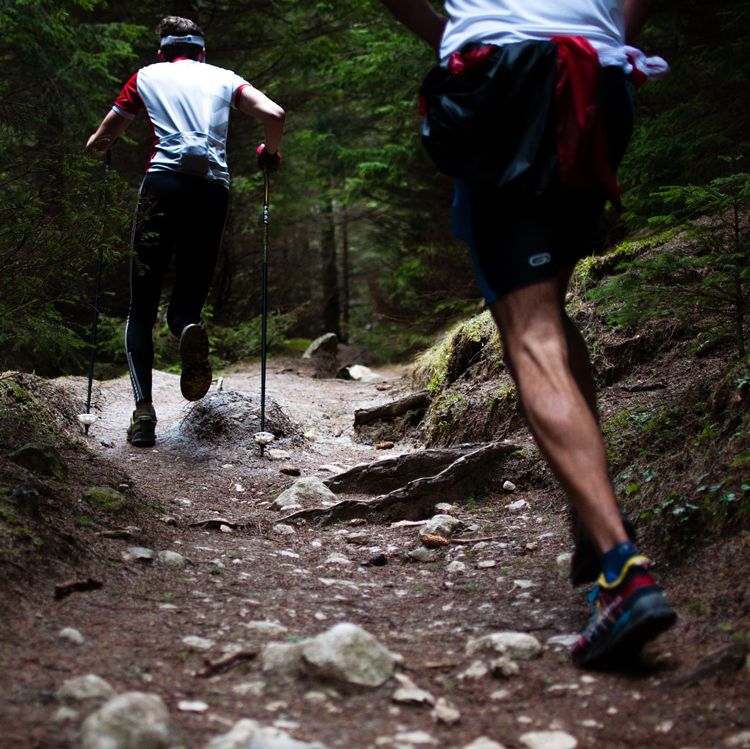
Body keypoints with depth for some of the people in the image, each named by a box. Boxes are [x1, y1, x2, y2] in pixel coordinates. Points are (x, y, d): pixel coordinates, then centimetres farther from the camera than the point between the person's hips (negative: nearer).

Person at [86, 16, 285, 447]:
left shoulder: (147, 76, 20)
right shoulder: (224, 78, 21)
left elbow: (100, 142, 23)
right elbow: (274, 115, 5)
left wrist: (97, 147, 46)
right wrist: (270, 156, 24)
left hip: (164, 184, -1)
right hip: (214, 189, 1)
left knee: (142, 309, 6)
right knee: (187, 302, 11)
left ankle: (144, 408, -11)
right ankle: (189, 327, -27)